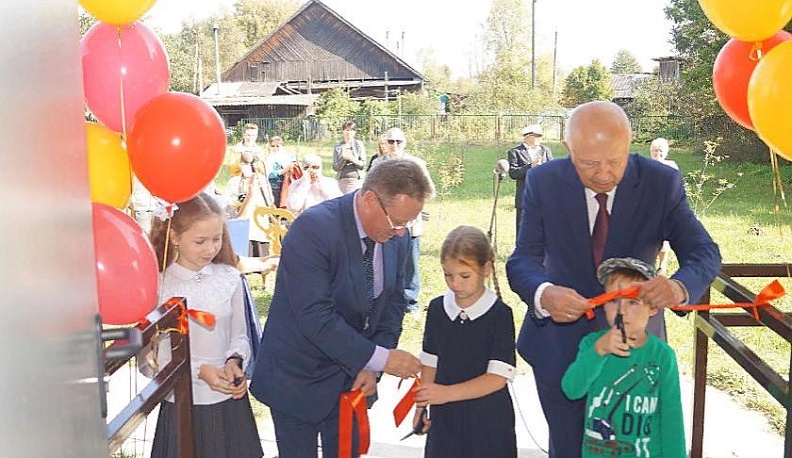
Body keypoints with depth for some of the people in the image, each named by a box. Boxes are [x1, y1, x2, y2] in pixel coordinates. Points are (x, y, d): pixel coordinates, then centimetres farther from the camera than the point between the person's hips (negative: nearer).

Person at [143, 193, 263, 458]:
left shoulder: (229, 279, -2)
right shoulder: (157, 287, -10)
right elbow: (148, 361, -8)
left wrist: (234, 361, -11)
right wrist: (200, 371, -18)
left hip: (231, 400, 3)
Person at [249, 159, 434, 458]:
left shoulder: (397, 237, -6)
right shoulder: (312, 228, -26)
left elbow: (393, 302, 3)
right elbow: (315, 317, -29)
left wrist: (370, 368, -7)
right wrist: (379, 358, -26)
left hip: (354, 374, 5)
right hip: (300, 377, -5)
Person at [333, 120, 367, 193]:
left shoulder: (359, 144, 3)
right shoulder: (338, 147, 6)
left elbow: (363, 165, -2)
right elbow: (335, 167, 2)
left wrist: (352, 159, -20)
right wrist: (343, 159, -15)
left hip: (357, 180, -1)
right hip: (342, 180, 1)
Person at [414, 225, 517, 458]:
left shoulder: (499, 314, -13)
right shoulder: (437, 308, 1)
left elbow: (498, 377, -17)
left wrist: (447, 393, -24)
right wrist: (422, 405, 5)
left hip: (488, 422, -3)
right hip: (445, 419, 4)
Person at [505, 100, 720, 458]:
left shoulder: (662, 182, -14)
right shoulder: (543, 182, -14)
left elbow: (704, 253, -14)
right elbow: (523, 260, -16)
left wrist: (680, 286, -38)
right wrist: (543, 294, -40)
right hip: (560, 344, 0)